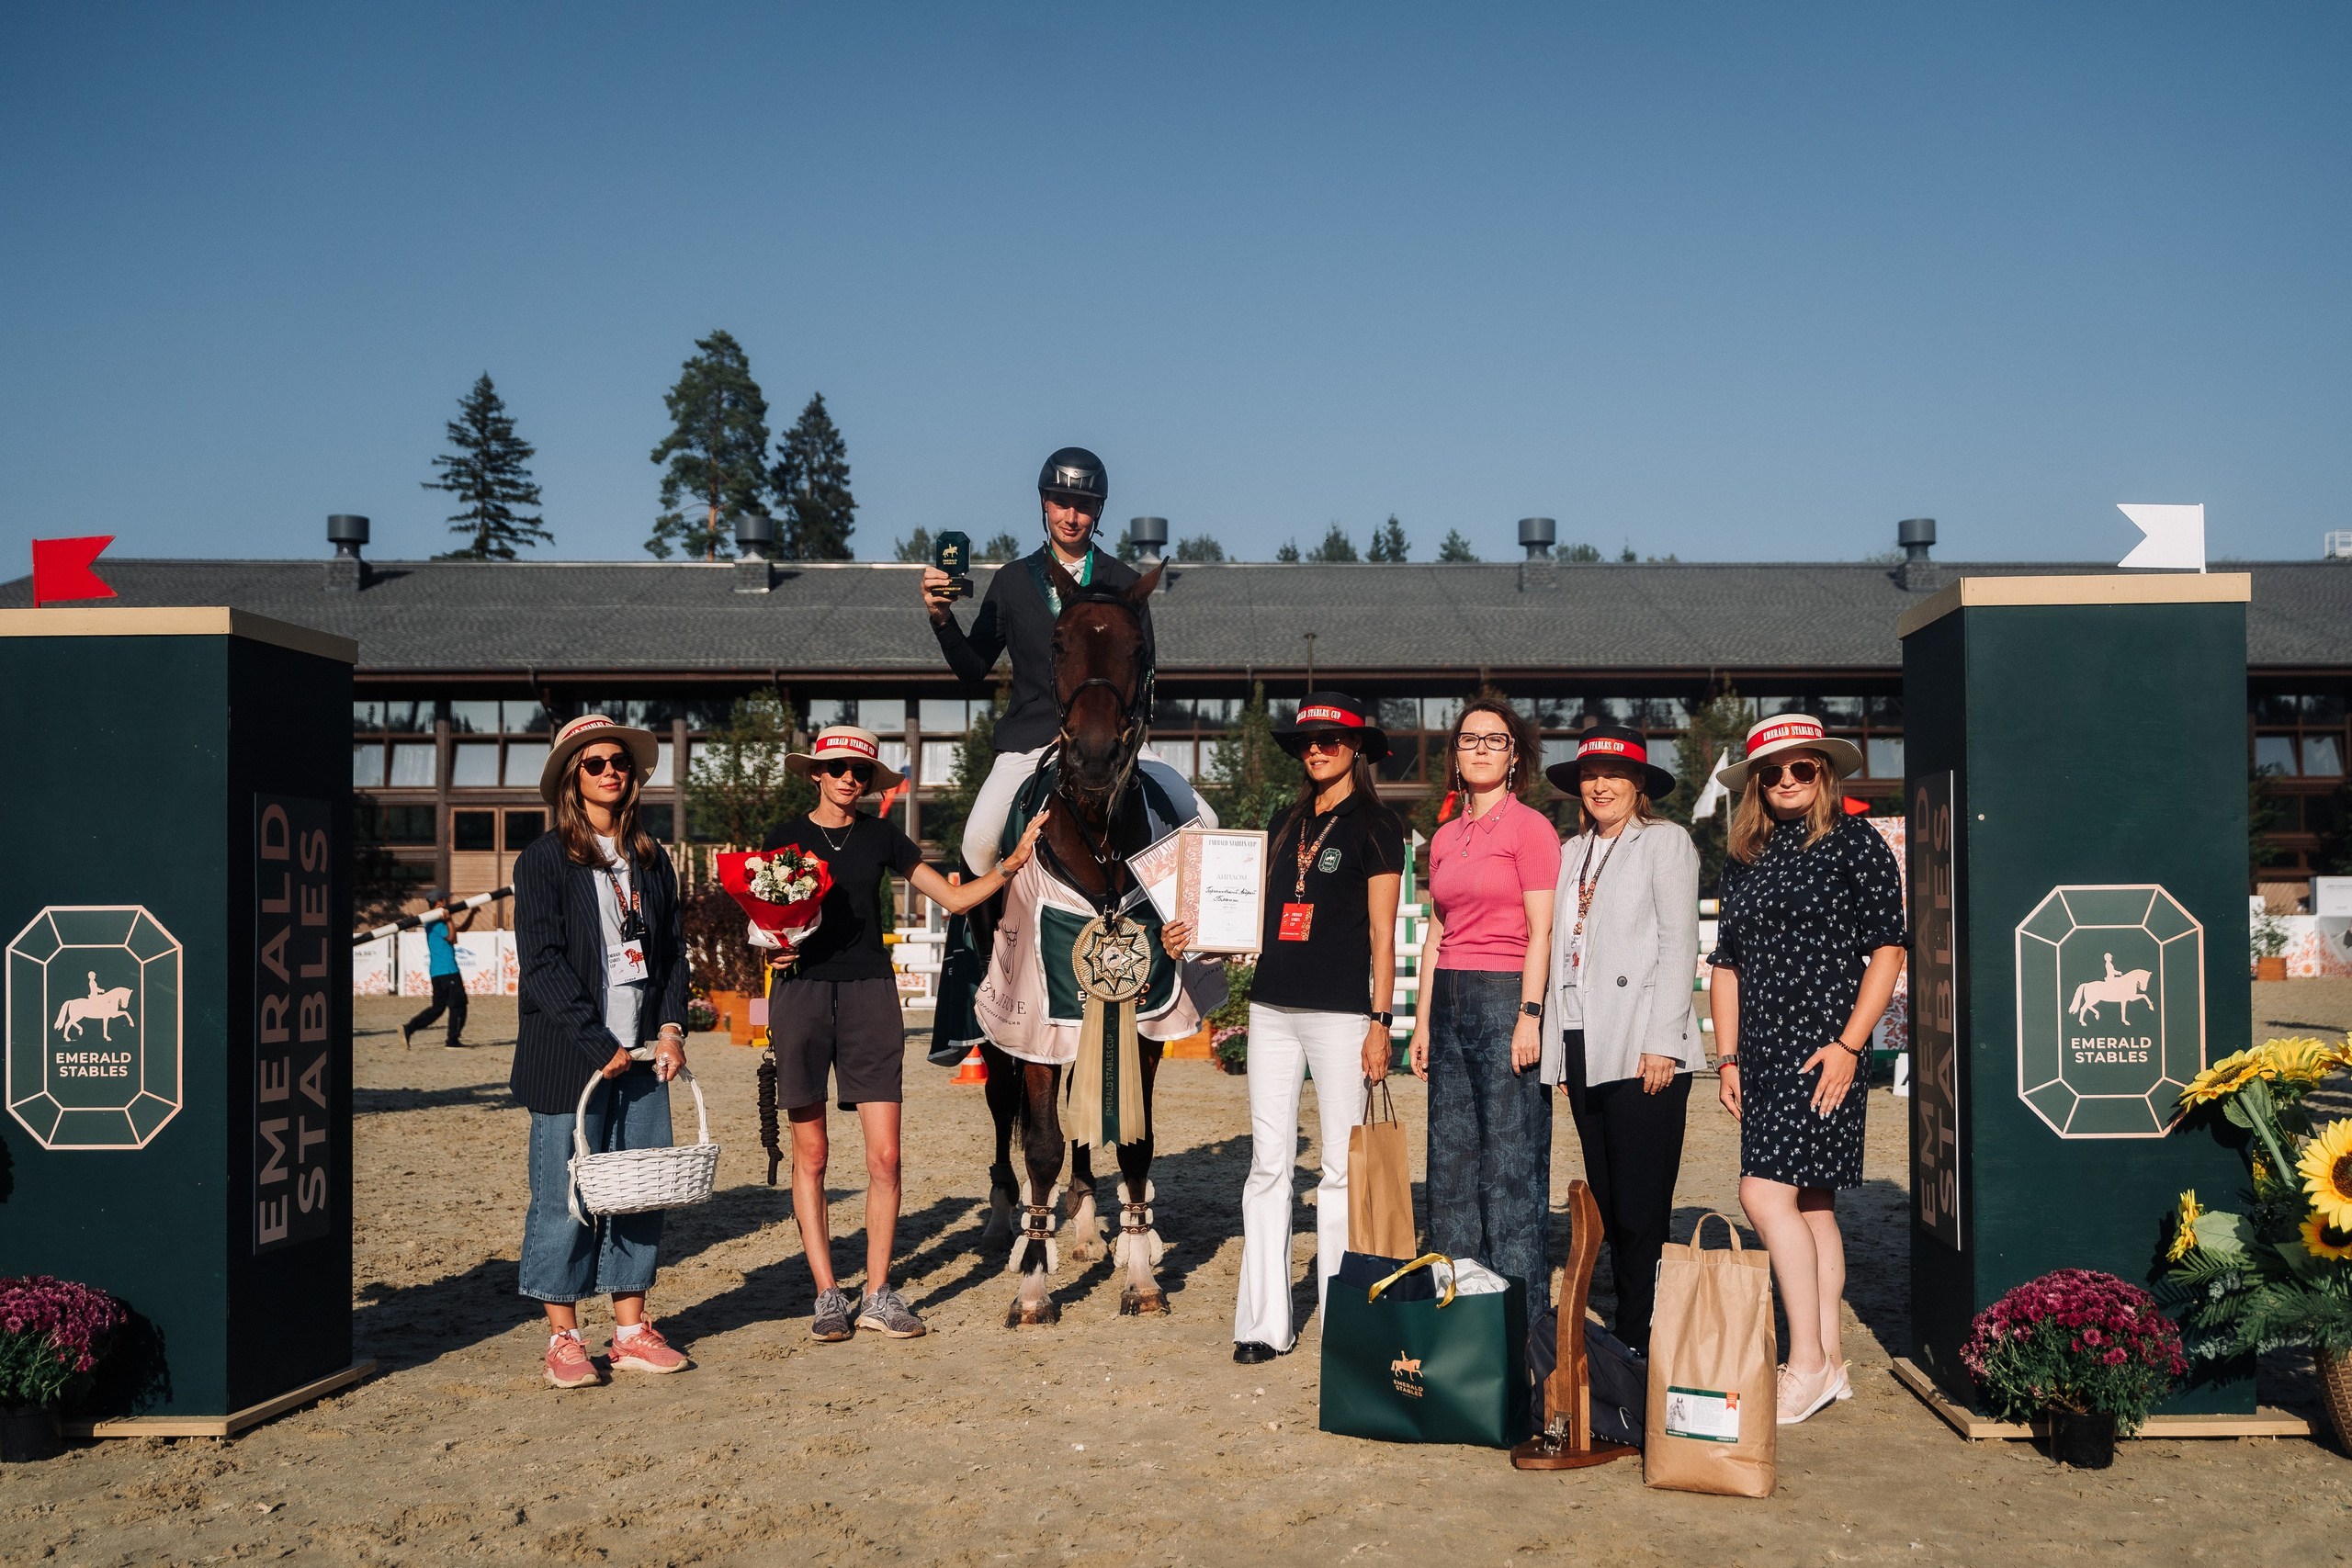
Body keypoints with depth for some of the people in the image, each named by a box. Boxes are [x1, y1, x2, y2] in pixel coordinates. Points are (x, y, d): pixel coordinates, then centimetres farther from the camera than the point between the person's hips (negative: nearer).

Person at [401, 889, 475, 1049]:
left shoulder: (438, 921, 21)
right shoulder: (436, 922, -10)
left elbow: (463, 928, 28)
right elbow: (452, 939, -18)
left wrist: (471, 913, 18)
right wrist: (449, 920, -16)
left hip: (436, 971, 10)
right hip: (447, 970, -10)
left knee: (438, 1007, 10)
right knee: (458, 1004, -2)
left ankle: (408, 1029, 0)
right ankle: (452, 1041, 1)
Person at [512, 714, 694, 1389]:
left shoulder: (650, 859, 14)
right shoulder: (543, 859, -2)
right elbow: (542, 962, -9)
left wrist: (671, 1026, 1)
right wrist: (597, 1044, -13)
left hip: (642, 1054, 5)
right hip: (567, 1059, -5)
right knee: (564, 1195, 0)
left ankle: (632, 1329, 16)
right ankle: (563, 1339, 10)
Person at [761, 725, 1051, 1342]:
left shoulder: (881, 837, 10)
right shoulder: (783, 839, 7)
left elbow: (955, 897, 8)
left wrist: (1012, 864, -4)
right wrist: (771, 945, -11)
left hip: (869, 994, 1)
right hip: (801, 993, -1)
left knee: (885, 1156, -4)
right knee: (810, 1155, 3)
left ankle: (878, 1294, 7)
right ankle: (828, 1295, 12)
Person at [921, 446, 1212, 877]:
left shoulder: (1124, 582, 10)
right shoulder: (1012, 580, 11)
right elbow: (973, 669, 10)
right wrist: (942, 619, -7)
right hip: (1031, 737, -1)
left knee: (1202, 821, -14)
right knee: (979, 841, -21)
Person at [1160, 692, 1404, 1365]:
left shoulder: (1376, 826, 0)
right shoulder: (1288, 824, 16)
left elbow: (1382, 935, -4)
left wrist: (1380, 1021, -9)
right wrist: (1191, 939, 7)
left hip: (1340, 1011, -5)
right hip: (1272, 1007, 6)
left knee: (1341, 1168, 0)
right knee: (1268, 1163, 4)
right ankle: (1264, 1321, 9)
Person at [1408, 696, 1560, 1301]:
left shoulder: (1530, 827, -4)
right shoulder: (1445, 837, 15)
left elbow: (1541, 931, -9)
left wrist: (1529, 1014, -16)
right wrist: (1423, 1019, 14)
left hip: (1506, 998, -7)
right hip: (1450, 1001, 7)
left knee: (1512, 1158, -4)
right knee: (1452, 1160, 8)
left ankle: (1521, 1313, 4)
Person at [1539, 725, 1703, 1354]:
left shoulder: (1665, 841, 3)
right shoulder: (1572, 853, 19)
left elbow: (1679, 944, -5)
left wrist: (1661, 1043, -13)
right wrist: (1559, 1052, 11)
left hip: (1642, 1046, -6)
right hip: (1582, 1044, 6)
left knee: (1641, 1206, -7)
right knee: (1606, 1201, 7)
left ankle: (1642, 1341, -1)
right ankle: (1624, 1332, 13)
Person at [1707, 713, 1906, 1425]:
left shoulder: (1853, 841, -2)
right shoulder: (1751, 857, 15)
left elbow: (1887, 950, -7)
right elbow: (1727, 962, 16)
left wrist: (1848, 1045, -14)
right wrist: (1728, 1057, 9)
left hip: (1822, 1050, -7)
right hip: (1765, 1054, 7)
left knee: (1766, 1194, -14)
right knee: (1811, 1205, 10)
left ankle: (1807, 1363, -7)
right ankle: (1828, 1363, 16)